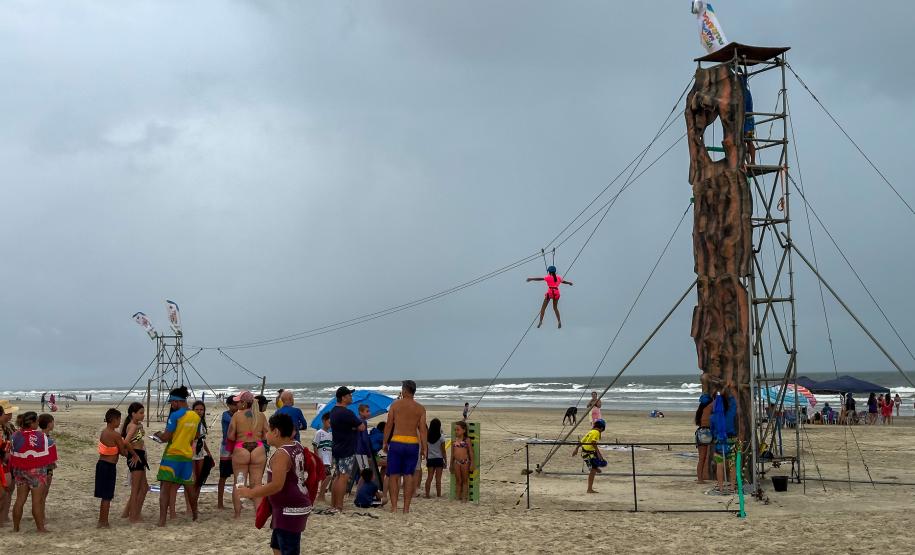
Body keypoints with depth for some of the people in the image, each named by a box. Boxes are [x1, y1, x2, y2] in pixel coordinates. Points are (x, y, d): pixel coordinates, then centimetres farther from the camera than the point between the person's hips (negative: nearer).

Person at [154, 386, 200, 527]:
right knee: (188, 487, 20)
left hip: (172, 455, -6)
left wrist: (158, 434, 8)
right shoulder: (196, 417, 7)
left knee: (165, 487, -6)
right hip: (187, 456, 6)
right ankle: (195, 515, 32)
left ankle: (162, 520, -15)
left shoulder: (175, 415, -12)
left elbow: (165, 438, -12)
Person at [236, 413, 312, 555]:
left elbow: (277, 485, -28)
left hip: (289, 511, -10)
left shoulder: (281, 454, -21)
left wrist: (250, 493, -17)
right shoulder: (297, 447, 8)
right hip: (298, 506, 10)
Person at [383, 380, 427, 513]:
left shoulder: (395, 404, 1)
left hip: (397, 442, -2)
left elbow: (389, 425, 1)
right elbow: (422, 430, 1)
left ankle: (394, 506, 0)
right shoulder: (420, 408, 6)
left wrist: (385, 442, 9)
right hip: (413, 443, 2)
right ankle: (406, 507, 5)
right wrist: (424, 448, 5)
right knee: (409, 476, 7)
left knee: (394, 475, 5)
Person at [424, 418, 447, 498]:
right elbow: (443, 451, -5)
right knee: (438, 478, 1)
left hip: (430, 459, 3)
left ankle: (427, 494, 6)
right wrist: (445, 461, 4)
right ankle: (438, 495, 2)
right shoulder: (441, 437, -9)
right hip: (439, 459, -3)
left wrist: (426, 459, 15)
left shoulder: (427, 436, -2)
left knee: (429, 477, 7)